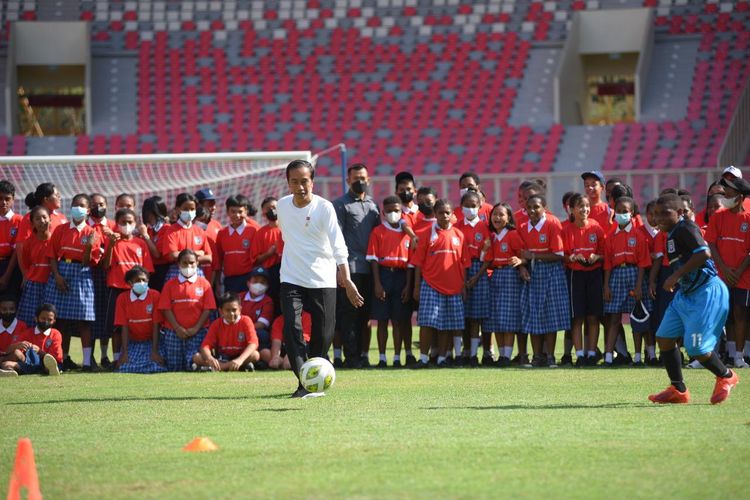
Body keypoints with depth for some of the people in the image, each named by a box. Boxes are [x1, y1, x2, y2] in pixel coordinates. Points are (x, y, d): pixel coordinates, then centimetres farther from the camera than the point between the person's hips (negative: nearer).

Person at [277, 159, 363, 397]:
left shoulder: (324, 207, -11)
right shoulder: (283, 206, 1)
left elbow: (338, 245, -19)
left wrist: (346, 279, -29)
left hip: (323, 280, -2)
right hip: (291, 279, 2)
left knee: (323, 334, 1)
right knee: (291, 327, -16)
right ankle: (304, 383, -17)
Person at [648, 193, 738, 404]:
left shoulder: (685, 228, -16)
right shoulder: (673, 233, 13)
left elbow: (704, 253, -29)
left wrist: (676, 276, -25)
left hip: (706, 293, -10)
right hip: (686, 293, 10)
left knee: (695, 348, -9)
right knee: (664, 337, 5)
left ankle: (726, 377, 17)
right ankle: (678, 390, 12)